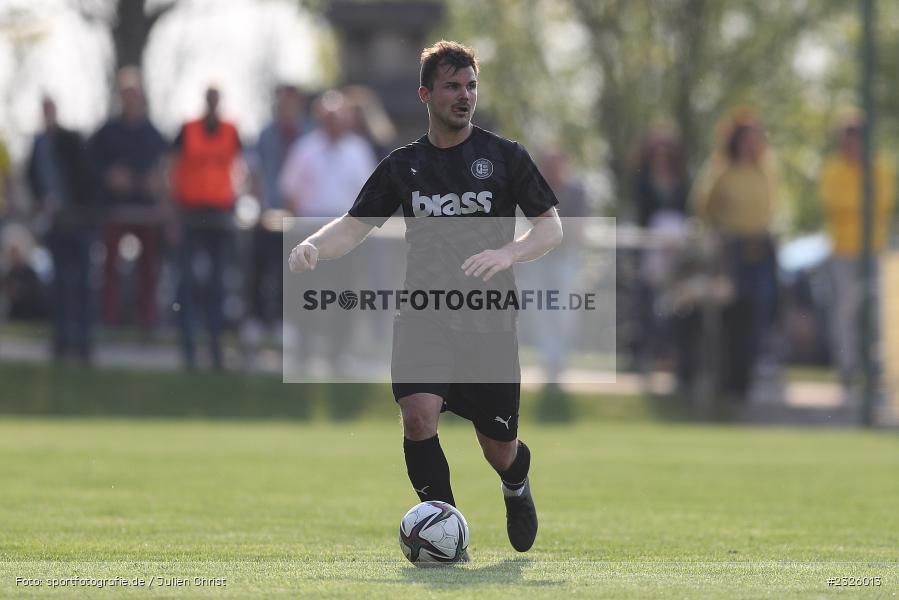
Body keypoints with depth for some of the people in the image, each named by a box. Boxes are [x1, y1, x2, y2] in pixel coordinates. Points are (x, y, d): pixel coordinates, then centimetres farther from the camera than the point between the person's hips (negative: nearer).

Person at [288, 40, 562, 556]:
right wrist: (313, 246, -13)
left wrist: (507, 253, -20)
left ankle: (517, 484, 43)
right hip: (423, 317, 1)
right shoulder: (403, 165, 8)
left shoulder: (505, 156, 1)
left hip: (490, 320, -1)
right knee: (419, 415, -24)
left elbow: (551, 227, 0)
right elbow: (356, 225, 8)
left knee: (499, 450, 5)